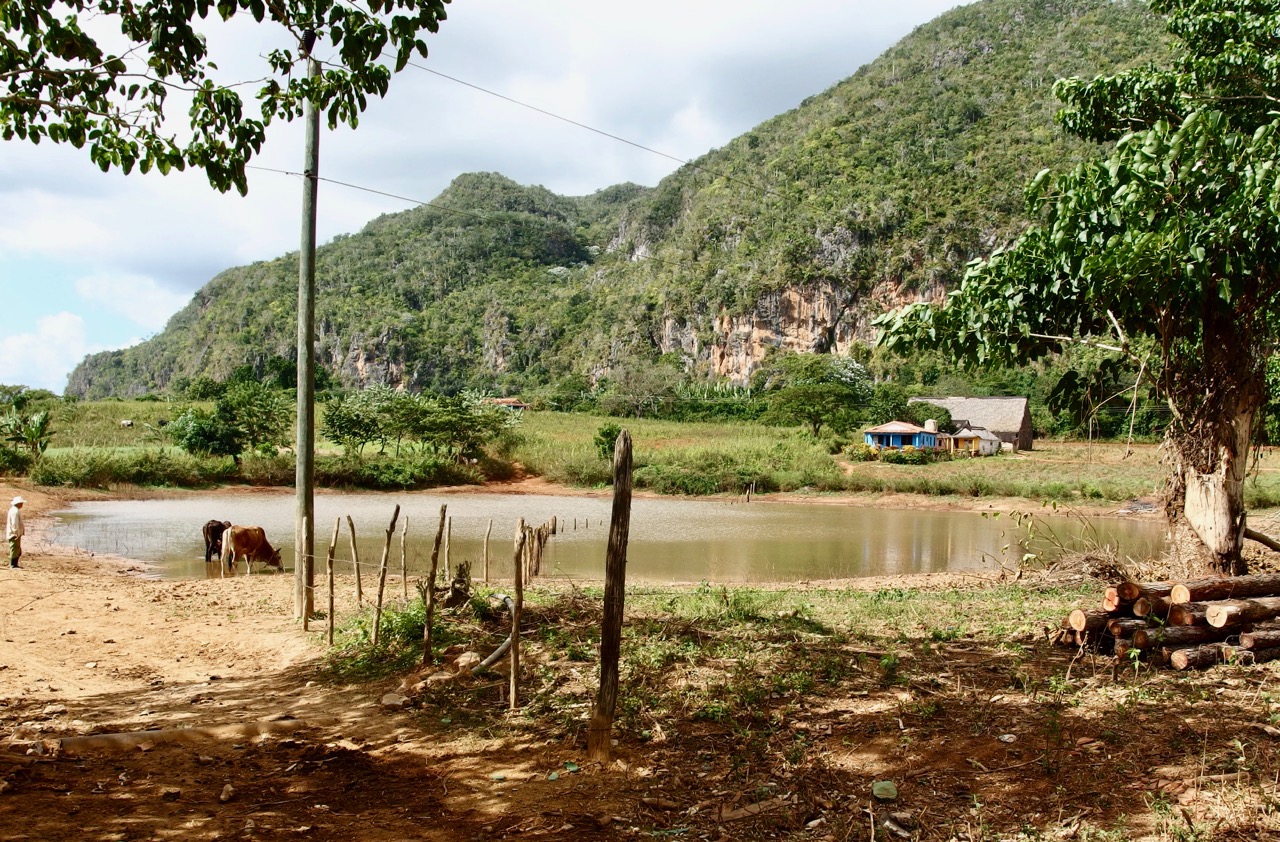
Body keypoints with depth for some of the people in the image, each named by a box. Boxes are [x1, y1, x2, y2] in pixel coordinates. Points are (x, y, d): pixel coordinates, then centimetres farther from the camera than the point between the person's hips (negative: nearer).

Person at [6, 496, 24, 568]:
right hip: (15, 534, -11)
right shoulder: (15, 511, -18)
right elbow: (14, 523, -22)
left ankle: (14, 564, 21)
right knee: (15, 550, -4)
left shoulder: (12, 509, 16)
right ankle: (13, 565, 0)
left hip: (15, 534, 11)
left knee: (18, 551, 15)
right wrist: (16, 533, -22)